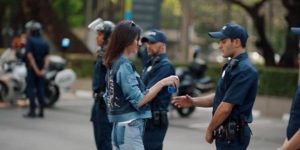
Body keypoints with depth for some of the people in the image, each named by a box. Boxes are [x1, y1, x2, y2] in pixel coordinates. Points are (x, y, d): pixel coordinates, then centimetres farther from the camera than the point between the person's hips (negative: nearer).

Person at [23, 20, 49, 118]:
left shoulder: (29, 41, -7)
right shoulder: (44, 43, 10)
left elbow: (30, 56, -16)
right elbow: (46, 58, 0)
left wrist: (36, 69, -17)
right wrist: (43, 69, -8)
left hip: (32, 69, -5)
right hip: (40, 70, 5)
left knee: (31, 89, -1)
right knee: (40, 89, 8)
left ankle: (32, 110, -4)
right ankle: (41, 111, 8)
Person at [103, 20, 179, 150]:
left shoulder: (113, 64, 13)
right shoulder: (124, 66, -15)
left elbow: (108, 97, 20)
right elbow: (139, 100, -20)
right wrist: (162, 82, -17)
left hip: (119, 127, 10)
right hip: (129, 128, -10)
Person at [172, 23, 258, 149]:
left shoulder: (244, 70, -20)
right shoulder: (232, 66, 14)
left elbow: (226, 107, -22)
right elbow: (220, 97, 18)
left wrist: (210, 130, -9)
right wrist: (193, 101, 4)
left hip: (233, 134, -10)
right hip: (227, 133, 10)